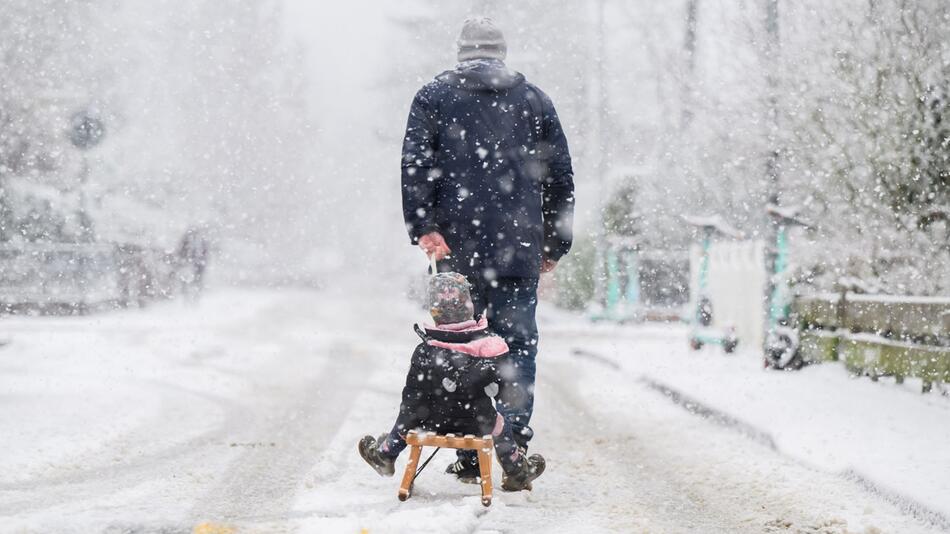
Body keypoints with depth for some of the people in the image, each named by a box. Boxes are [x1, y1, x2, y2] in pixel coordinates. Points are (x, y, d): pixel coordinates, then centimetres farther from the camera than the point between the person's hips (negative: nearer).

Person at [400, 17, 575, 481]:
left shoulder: (433, 96, 10)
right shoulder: (534, 100, 14)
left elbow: (416, 164, -3)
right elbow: (561, 175, 14)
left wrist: (424, 227, -9)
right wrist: (555, 245, 19)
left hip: (455, 250, 0)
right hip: (518, 250, 0)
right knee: (517, 343, 1)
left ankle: (469, 453, 4)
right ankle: (515, 444, -9)